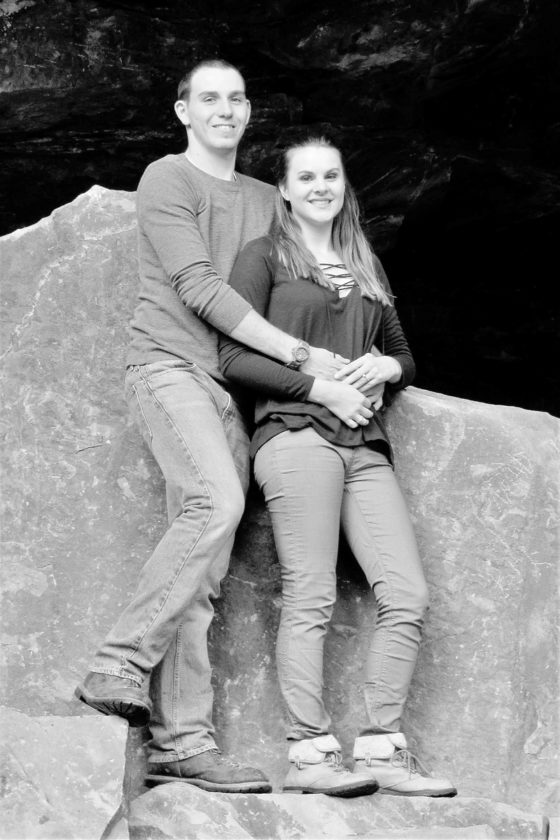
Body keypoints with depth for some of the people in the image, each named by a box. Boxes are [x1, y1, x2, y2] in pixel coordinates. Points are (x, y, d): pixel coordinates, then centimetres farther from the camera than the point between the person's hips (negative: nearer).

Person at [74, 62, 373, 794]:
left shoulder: (265, 200, 23)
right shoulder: (167, 180, 3)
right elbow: (200, 288, -9)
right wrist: (303, 357, -14)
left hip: (231, 384, 6)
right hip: (170, 365, -6)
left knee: (203, 575, -3)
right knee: (218, 503, -29)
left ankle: (181, 742, -8)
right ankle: (120, 667, -24)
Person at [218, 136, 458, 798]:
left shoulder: (366, 265, 24)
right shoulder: (265, 257, 7)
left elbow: (403, 355, 29)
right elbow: (234, 358, -2)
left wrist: (386, 368, 5)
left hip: (365, 445, 6)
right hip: (296, 432, -6)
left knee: (408, 595, -5)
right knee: (310, 596, -11)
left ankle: (379, 749, 0)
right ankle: (309, 753, -8)